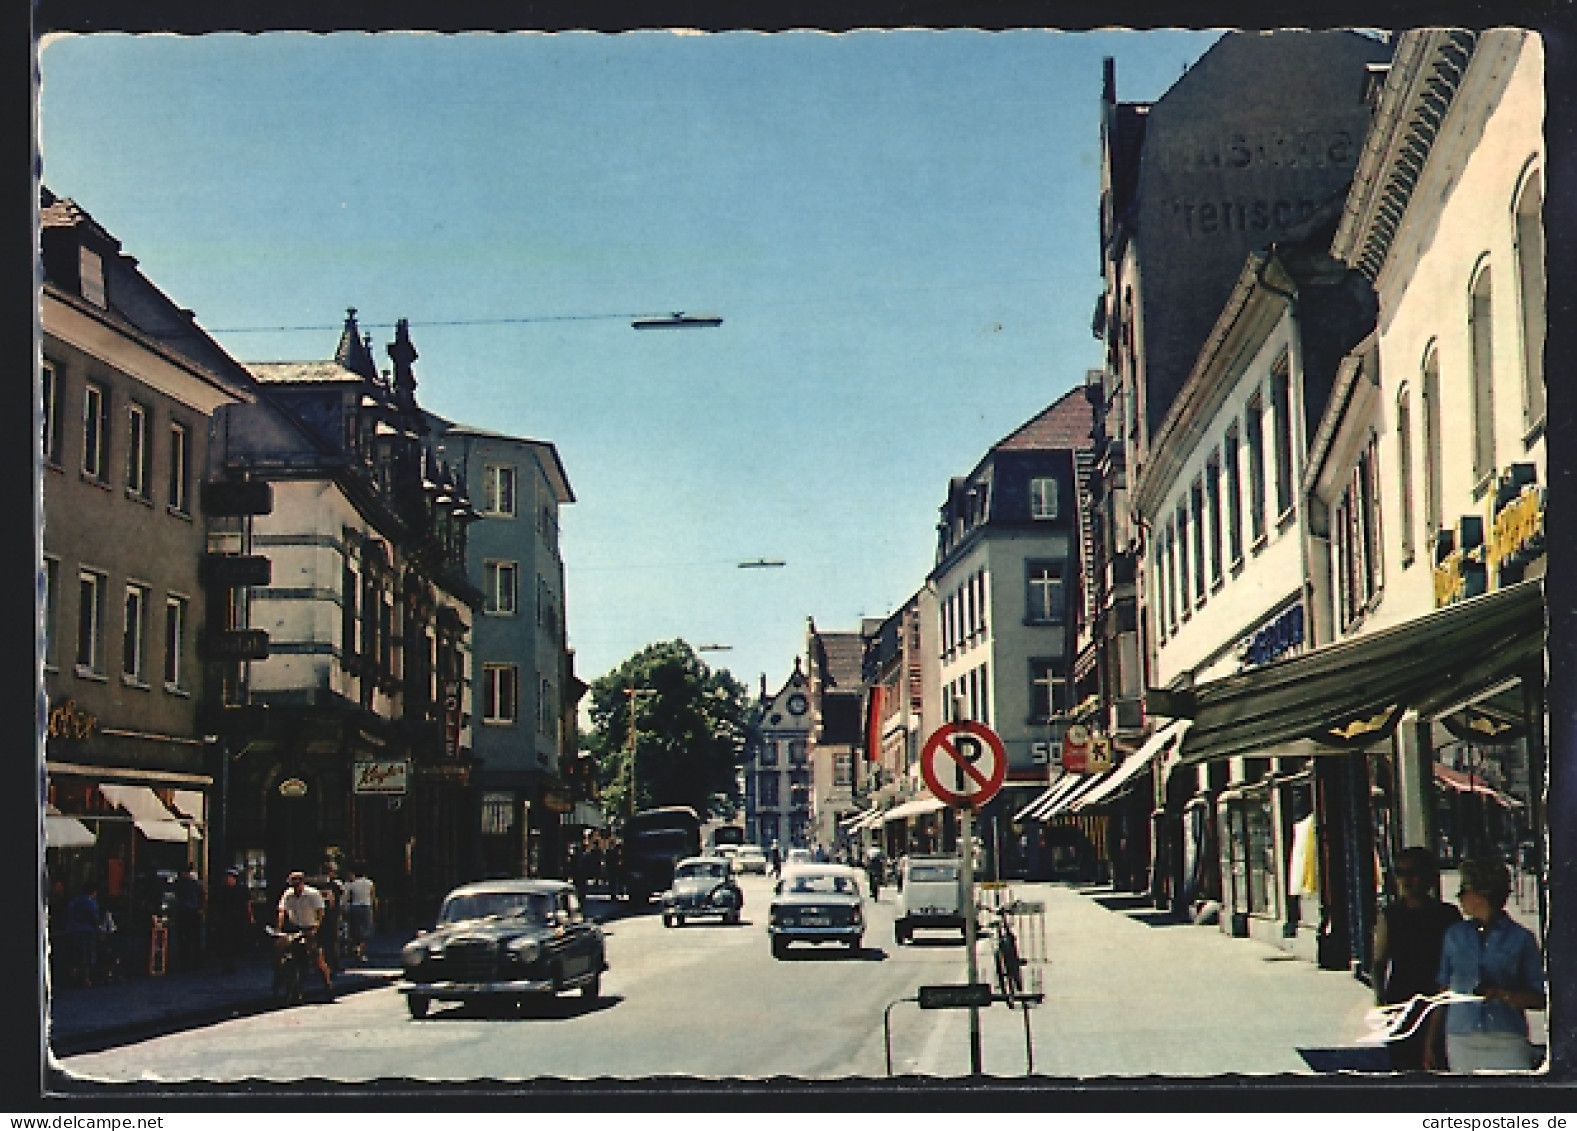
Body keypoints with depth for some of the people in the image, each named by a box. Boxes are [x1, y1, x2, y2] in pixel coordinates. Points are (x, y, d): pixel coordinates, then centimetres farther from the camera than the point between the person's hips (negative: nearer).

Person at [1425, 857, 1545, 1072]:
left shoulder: (1521, 938, 3)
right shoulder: (1455, 935, 13)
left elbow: (1539, 999, 2)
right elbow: (1443, 989, 15)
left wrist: (1502, 994, -15)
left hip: (1507, 1042, -3)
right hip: (1461, 1041, 3)